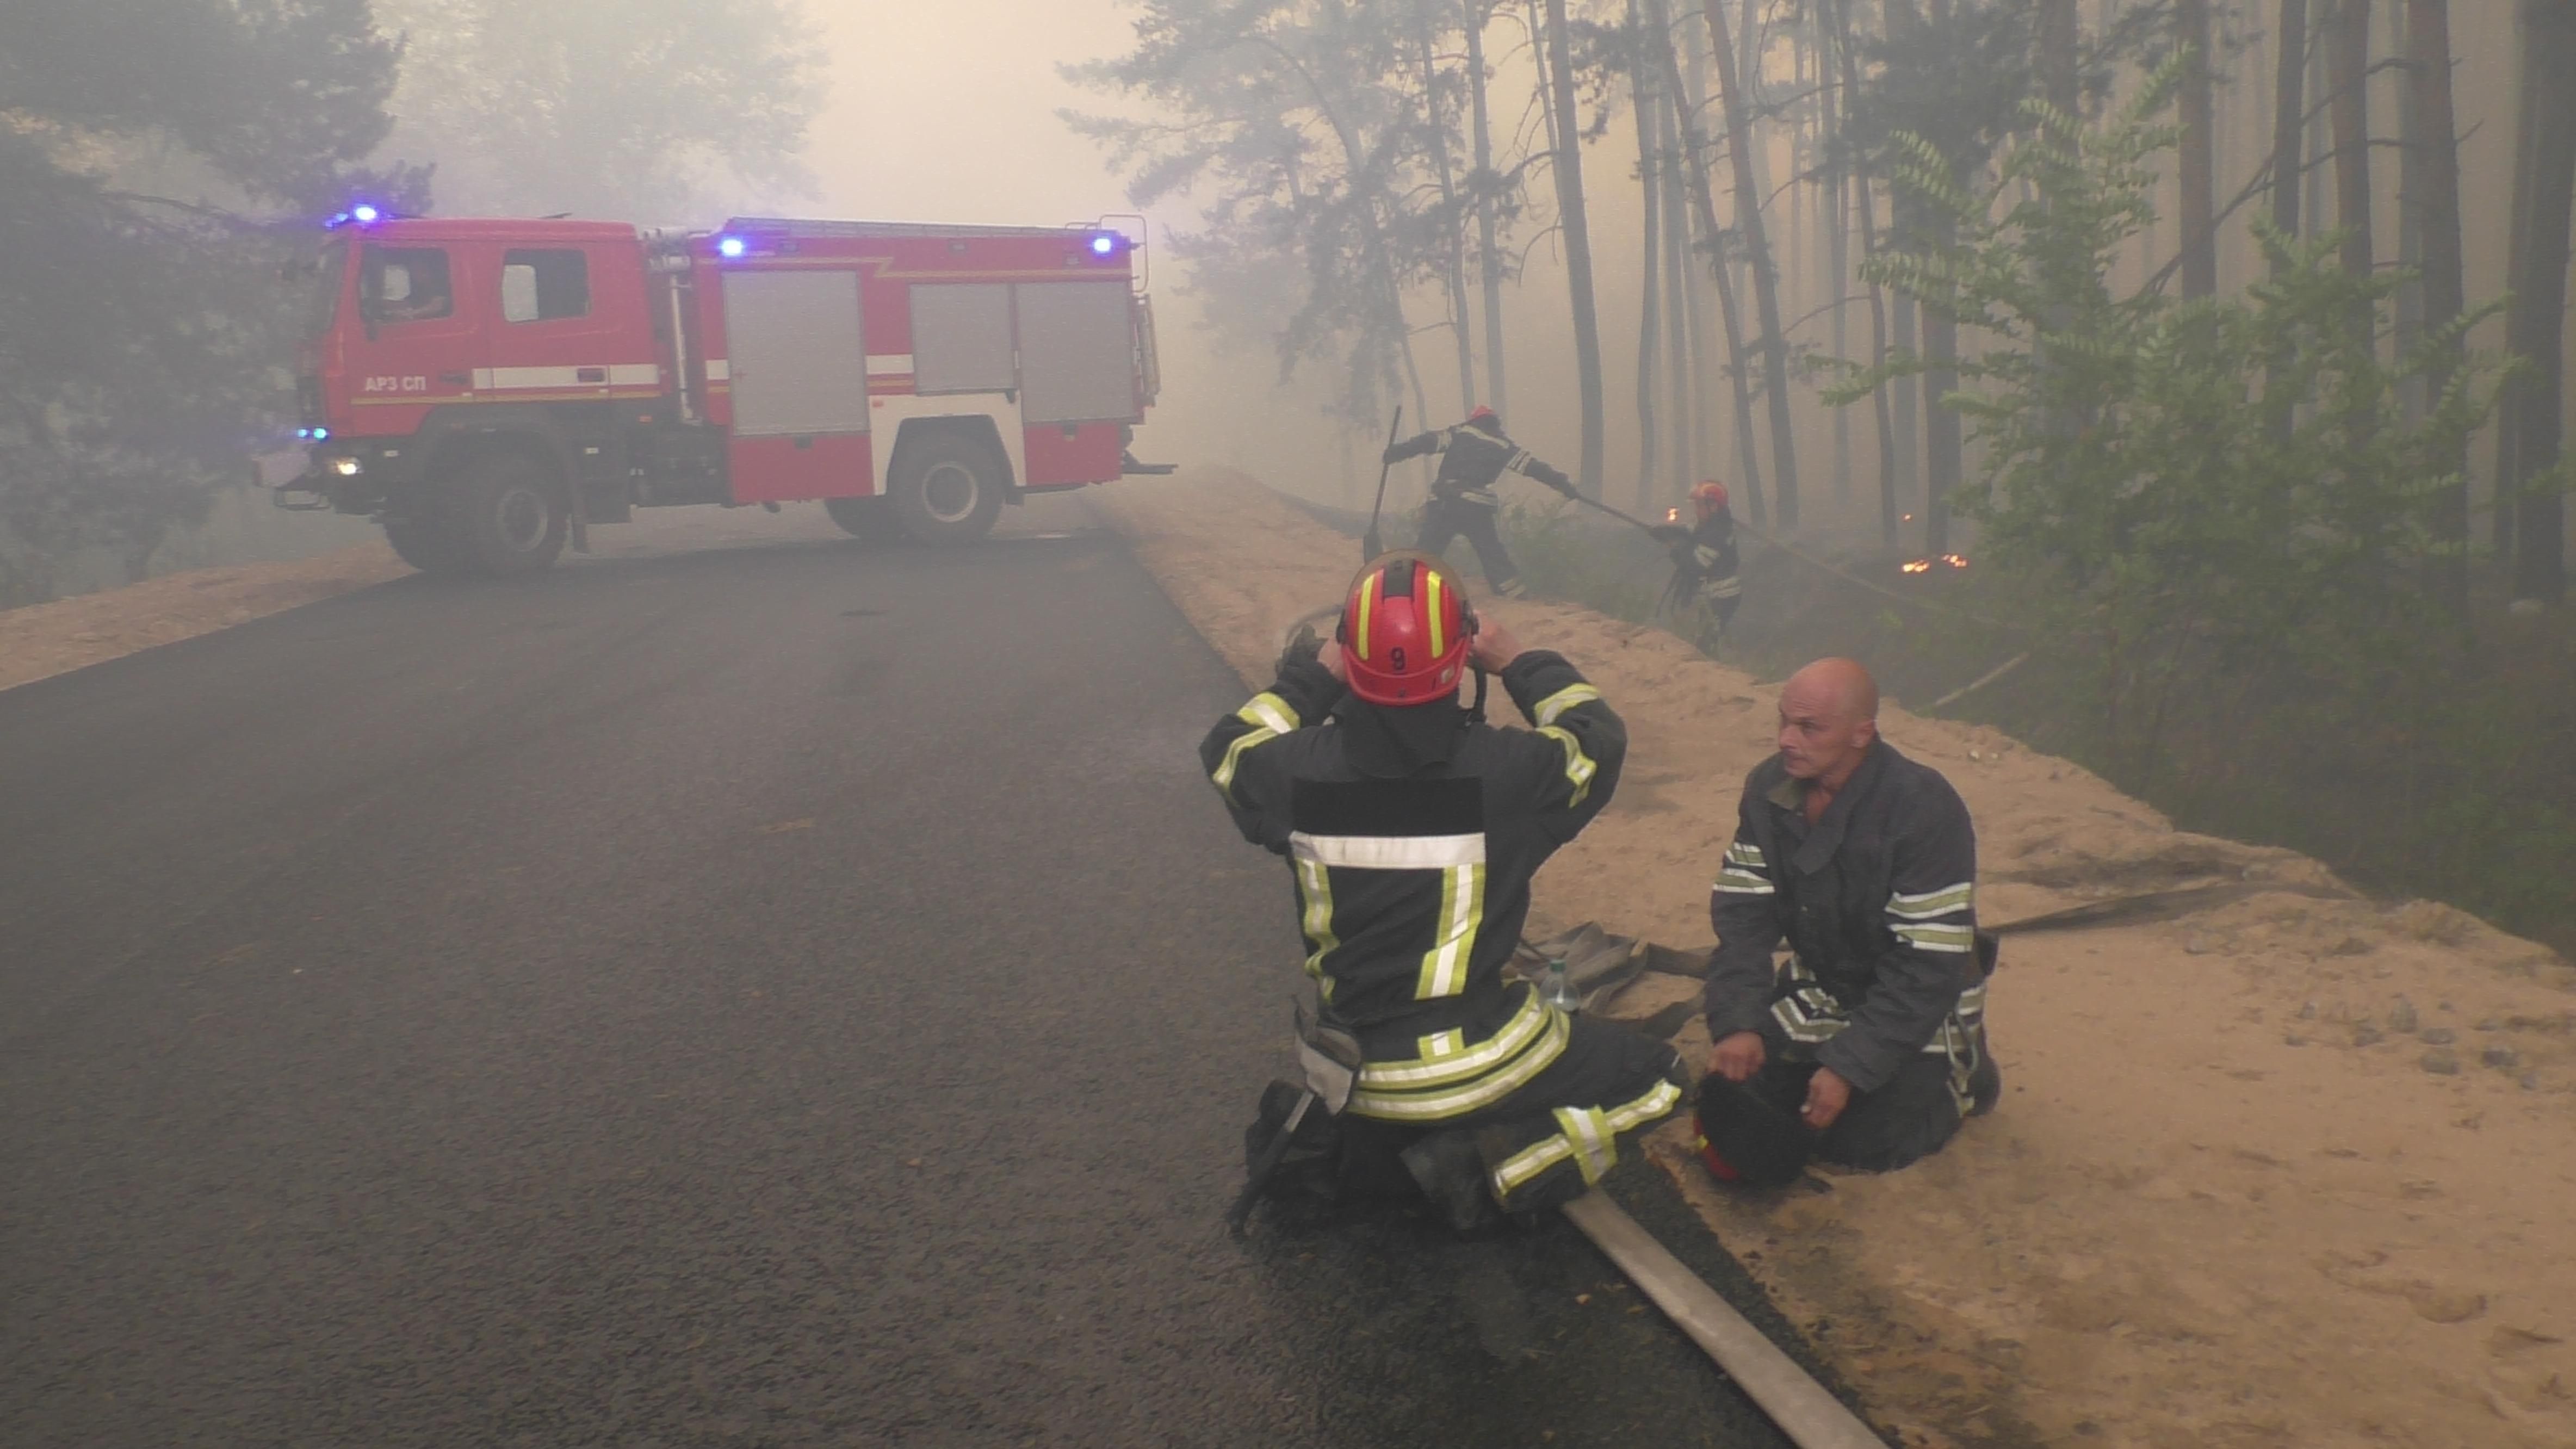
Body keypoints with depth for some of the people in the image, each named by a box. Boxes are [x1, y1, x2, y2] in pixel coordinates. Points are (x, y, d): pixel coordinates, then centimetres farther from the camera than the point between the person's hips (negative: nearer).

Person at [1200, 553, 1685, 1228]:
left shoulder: (1299, 770, -14)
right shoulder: (1508, 768, -19)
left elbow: (1227, 748, 11)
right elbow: (1599, 739, 3)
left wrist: (1312, 675, 15)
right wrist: (1519, 663, 13)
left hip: (1353, 1074, 4)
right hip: (1480, 1063, -4)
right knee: (1656, 1078, 16)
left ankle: (1318, 1143, 6)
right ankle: (1486, 1164, -4)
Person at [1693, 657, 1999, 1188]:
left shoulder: (1925, 809, -28)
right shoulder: (1768, 789, -11)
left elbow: (1927, 968, -26)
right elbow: (1741, 916, -10)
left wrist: (1849, 1066, -28)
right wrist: (1737, 1023, -24)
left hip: (1913, 1004, -5)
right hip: (1820, 988, 5)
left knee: (1857, 1140, -14)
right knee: (1739, 1099, -7)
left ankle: (1960, 1073, 13)